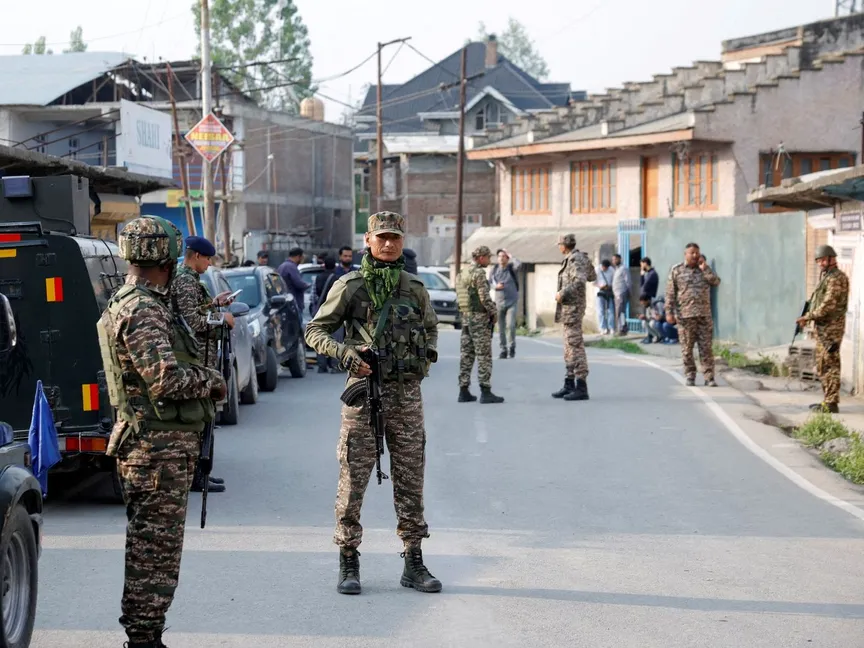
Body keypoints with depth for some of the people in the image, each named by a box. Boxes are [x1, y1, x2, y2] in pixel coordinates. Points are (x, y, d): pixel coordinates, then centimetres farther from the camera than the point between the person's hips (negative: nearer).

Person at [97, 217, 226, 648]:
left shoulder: (127, 305, 16)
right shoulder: (143, 310, -18)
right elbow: (167, 378, -25)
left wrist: (202, 377, 8)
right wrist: (212, 381, -8)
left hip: (153, 443, 11)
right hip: (160, 446, -11)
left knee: (150, 547, 15)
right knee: (155, 548, -5)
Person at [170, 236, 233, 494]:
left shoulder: (189, 279, 17)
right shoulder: (185, 281, -15)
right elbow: (193, 322, -21)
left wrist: (214, 303, 18)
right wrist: (222, 318, -11)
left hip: (202, 356, 11)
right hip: (199, 357, -11)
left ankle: (198, 472, 22)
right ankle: (196, 477, -4)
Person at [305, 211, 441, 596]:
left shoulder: (415, 288, 9)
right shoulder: (350, 287, -2)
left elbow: (430, 326, 26)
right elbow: (314, 332, 0)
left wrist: (429, 352, 5)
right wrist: (344, 353, -17)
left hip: (407, 394, 3)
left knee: (410, 480, 7)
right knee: (353, 480, -1)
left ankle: (413, 564, 14)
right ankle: (349, 563, 8)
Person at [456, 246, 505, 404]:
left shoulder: (462, 273, 12)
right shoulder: (479, 273, -14)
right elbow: (484, 297, -18)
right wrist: (494, 312, -4)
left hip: (466, 318, 8)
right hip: (480, 318, -8)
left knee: (466, 355, 9)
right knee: (484, 356, -5)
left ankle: (464, 391, 9)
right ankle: (485, 392, -7)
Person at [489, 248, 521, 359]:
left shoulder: (511, 268, -3)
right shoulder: (494, 270, 3)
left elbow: (519, 264, -24)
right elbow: (489, 283, 9)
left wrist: (510, 255, -13)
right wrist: (496, 286, -11)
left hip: (511, 301, -3)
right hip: (499, 302, 3)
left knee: (510, 325, -15)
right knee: (501, 328, 5)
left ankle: (512, 346, 6)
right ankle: (503, 350, 16)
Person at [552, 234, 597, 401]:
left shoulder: (575, 259, -15)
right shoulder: (581, 258, 13)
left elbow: (579, 281, -28)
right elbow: (592, 277, 25)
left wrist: (562, 293, -22)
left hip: (572, 308, -11)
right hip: (568, 310, 11)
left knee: (575, 346, -11)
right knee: (569, 348, 13)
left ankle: (581, 388, -11)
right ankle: (569, 385, 19)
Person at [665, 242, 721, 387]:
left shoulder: (704, 269, 11)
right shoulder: (676, 270, 4)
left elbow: (716, 282, -4)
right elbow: (670, 293, 1)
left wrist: (704, 268, -8)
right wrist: (669, 312, -6)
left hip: (704, 315, 2)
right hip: (685, 315, -2)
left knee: (706, 347, -1)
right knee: (687, 348, 3)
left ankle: (709, 377, 1)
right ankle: (690, 377, 12)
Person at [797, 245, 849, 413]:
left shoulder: (836, 278, -15)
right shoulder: (825, 276, 17)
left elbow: (828, 304, -21)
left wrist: (808, 317, -17)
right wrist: (808, 317, 6)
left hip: (831, 327, -10)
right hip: (823, 327, 10)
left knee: (830, 365, -9)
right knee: (822, 365, 14)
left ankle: (831, 404, -8)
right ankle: (827, 400, 20)